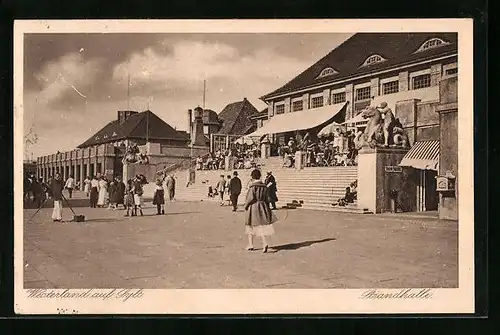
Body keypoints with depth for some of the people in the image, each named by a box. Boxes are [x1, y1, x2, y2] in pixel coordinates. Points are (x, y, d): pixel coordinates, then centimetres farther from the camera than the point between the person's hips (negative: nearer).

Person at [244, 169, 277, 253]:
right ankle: (265, 243, -17)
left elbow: (251, 198, -15)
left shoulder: (252, 186, -10)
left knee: (250, 225, 12)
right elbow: (265, 198, 10)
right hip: (262, 207, 4)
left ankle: (250, 245, 18)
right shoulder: (264, 186, 7)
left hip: (253, 207, -4)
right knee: (262, 226, 2)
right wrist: (267, 208, 16)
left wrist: (246, 205, -1)